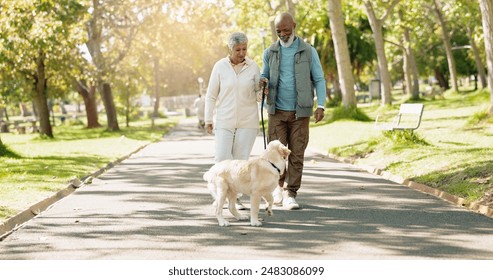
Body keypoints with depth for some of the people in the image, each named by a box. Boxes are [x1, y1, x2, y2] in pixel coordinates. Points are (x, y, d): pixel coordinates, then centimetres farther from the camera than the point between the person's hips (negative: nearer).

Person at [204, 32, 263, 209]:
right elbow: (211, 95, 3)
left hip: (247, 121, 1)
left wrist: (262, 89, -15)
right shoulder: (220, 66, -3)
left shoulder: (253, 67, 1)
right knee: (222, 159, -10)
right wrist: (208, 119, 1)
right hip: (224, 121, -1)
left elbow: (258, 97, 7)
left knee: (241, 159, 1)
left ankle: (236, 198, 12)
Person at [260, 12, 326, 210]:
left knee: (296, 154, -2)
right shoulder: (270, 52, 5)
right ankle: (279, 185, 24)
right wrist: (262, 81, -10)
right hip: (277, 111, 1)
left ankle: (290, 195, 4)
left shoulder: (308, 51, -1)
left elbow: (319, 79, 1)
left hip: (300, 112, -1)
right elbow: (264, 75, 16)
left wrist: (320, 105, -11)